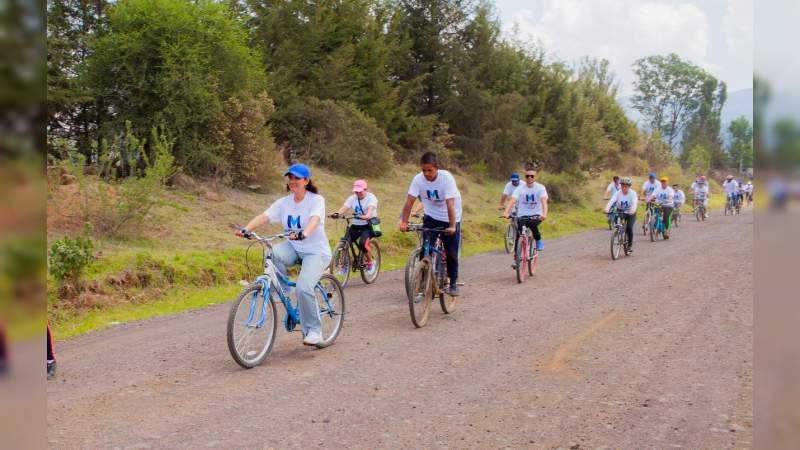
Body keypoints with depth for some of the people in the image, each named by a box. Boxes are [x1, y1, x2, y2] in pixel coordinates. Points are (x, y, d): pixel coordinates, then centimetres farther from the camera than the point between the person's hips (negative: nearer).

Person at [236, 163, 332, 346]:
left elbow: (314, 220, -30)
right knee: (273, 253, -30)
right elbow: (264, 217, -11)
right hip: (293, 248, 5)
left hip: (316, 251, -4)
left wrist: (304, 234, -51)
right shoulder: (283, 203, 3)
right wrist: (246, 229, -30)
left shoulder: (316, 200, -10)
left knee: (303, 288, -26)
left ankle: (314, 330, -6)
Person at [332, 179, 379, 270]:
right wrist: (337, 213, -34)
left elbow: (371, 208, -27)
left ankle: (370, 263, -3)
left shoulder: (371, 197, -7)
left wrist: (367, 216, -49)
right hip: (356, 225, 5)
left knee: (363, 243, -27)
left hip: (368, 225, -5)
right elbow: (344, 207, -12)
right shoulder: (352, 198, 4)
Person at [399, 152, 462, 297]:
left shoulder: (446, 178, -25)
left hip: (449, 219, -2)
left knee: (452, 253, 0)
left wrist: (452, 226, -37)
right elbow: (409, 201, -17)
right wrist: (404, 222, -26)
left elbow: (450, 204, -31)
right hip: (431, 218, 2)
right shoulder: (418, 179, -17)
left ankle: (453, 283, 19)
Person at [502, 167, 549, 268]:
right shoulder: (520, 188, -6)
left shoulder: (540, 188, -7)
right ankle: (516, 259, 1)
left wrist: (544, 214, -42)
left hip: (536, 215, -1)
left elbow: (544, 201, -22)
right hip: (522, 215, 2)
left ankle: (538, 241, -5)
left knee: (532, 224, -35)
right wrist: (506, 212, -38)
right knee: (518, 235, -16)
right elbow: (512, 201, -19)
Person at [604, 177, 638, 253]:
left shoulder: (632, 193, -18)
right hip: (620, 212, 2)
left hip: (630, 213, -2)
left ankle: (630, 245, 0)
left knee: (629, 228, -18)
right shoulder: (617, 193, -14)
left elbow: (634, 203, -34)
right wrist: (607, 209, -47)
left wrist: (632, 211, -54)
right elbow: (611, 201, -28)